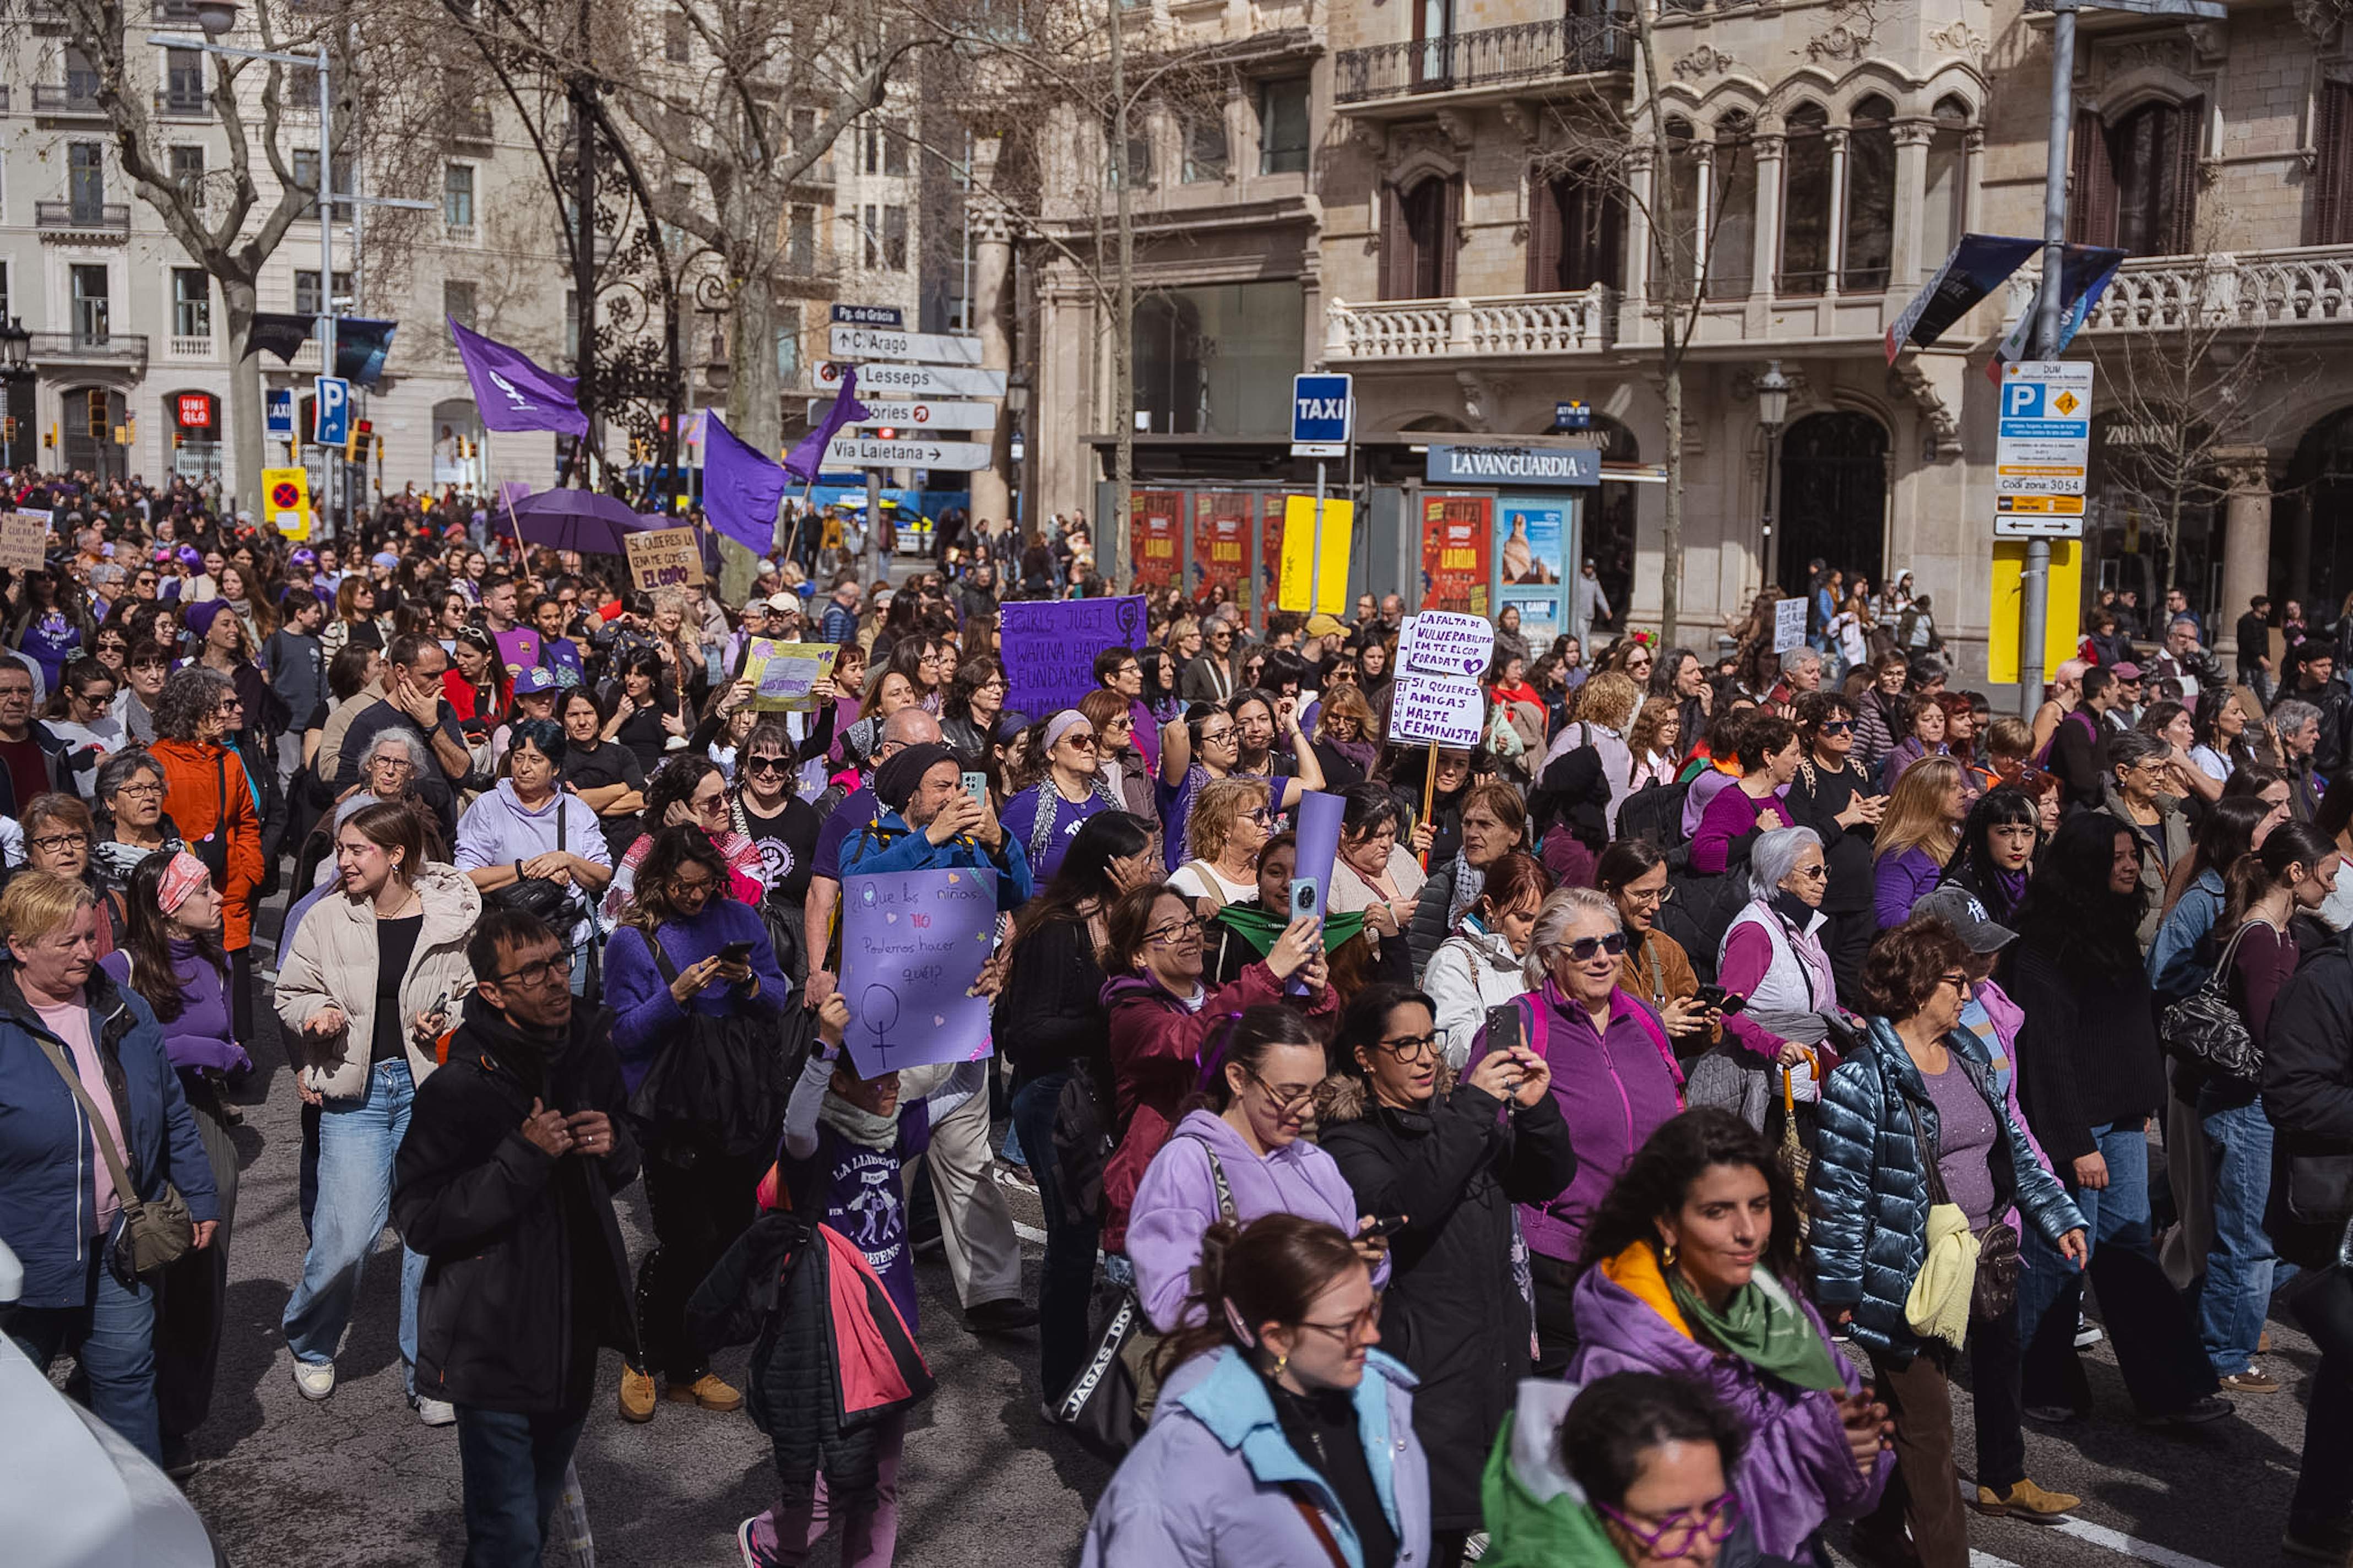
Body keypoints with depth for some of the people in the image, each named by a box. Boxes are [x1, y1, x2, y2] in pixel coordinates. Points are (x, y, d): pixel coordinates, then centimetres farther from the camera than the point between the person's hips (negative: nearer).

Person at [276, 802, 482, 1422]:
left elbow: (476, 997, 10)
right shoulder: (326, 919, 0)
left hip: (430, 1088, 0)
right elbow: (290, 995, 10)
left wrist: (449, 1021, -9)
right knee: (346, 1236, -5)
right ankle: (310, 1346, 26)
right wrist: (315, 1013, -10)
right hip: (355, 1091, 0)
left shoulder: (448, 919, -3)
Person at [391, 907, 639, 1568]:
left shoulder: (593, 1050, 0)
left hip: (576, 1337, 6)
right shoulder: (456, 1088, -19)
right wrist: (522, 1158, -29)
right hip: (496, 1345, -6)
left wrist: (614, 1143, -9)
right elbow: (417, 1219, -22)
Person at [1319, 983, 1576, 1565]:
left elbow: (1549, 1180, 11)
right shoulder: (1350, 1140, -6)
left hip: (1499, 1356, 6)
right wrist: (1472, 1110, -26)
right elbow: (1400, 1209, -25)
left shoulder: (1452, 1108, 12)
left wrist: (1537, 1109, -9)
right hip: (1427, 1365, -6)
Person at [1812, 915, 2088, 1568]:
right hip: (1903, 1279, -8)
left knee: (1907, 1412, 20)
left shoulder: (1968, 1058, 8)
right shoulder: (1862, 1079, -18)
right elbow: (1839, 1191, -16)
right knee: (1928, 1426, 1)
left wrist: (2059, 1217, 10)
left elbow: (2012, 1148, 18)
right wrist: (1839, 1290, -15)